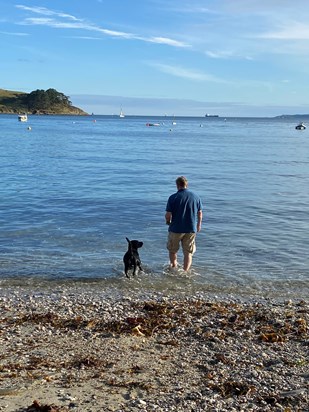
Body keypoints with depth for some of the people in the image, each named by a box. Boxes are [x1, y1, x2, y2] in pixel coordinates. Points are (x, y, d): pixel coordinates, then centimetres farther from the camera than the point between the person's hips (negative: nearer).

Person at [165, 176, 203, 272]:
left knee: (172, 250, 21)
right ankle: (185, 272, 13)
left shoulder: (173, 197, -11)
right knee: (188, 252, 12)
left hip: (176, 229, -2)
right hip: (191, 229, 2)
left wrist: (168, 222, 10)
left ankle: (174, 267, 35)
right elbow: (200, 213, 7)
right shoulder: (196, 197, -1)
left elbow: (168, 215, -12)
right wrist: (199, 224, 23)